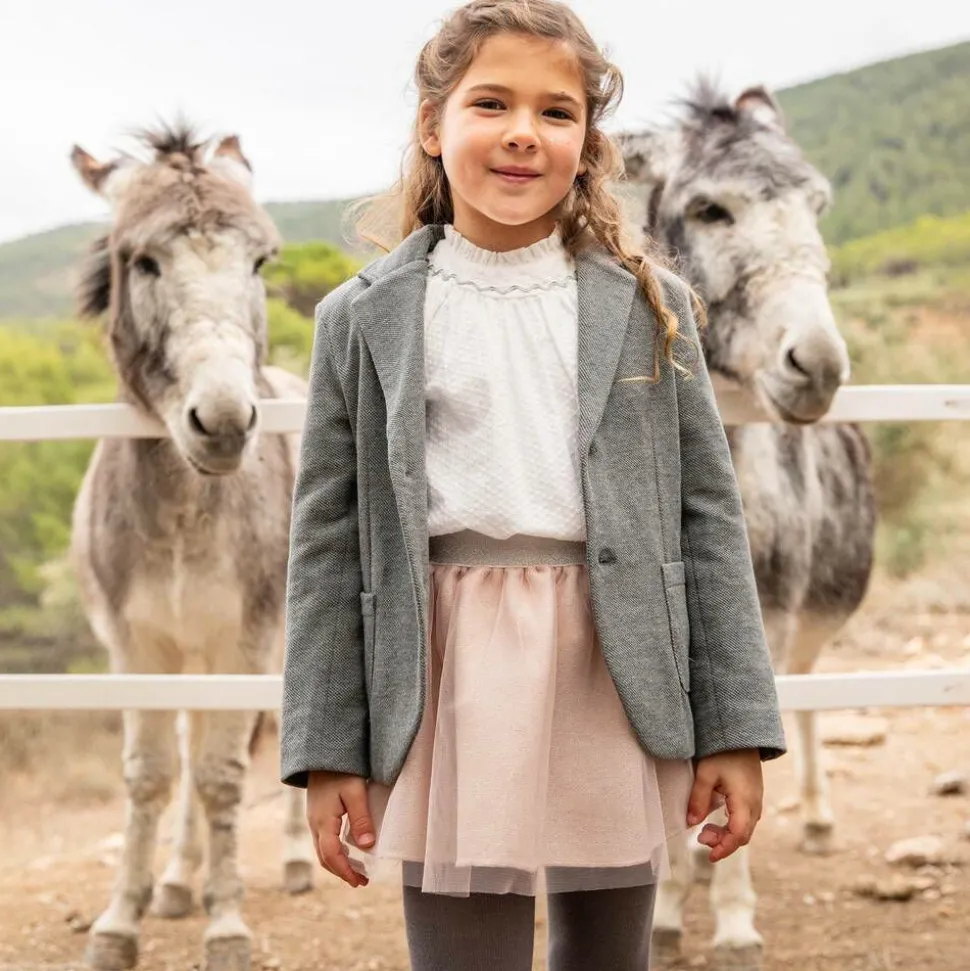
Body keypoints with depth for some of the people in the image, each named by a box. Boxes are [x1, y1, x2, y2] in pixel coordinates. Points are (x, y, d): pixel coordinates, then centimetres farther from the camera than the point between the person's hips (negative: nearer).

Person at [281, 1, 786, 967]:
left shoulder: (646, 305, 5)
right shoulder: (364, 318, 3)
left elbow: (707, 514, 4)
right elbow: (328, 541, 3)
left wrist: (735, 728, 0)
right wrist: (327, 751, -1)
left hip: (618, 674, 2)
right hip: (453, 676, -1)